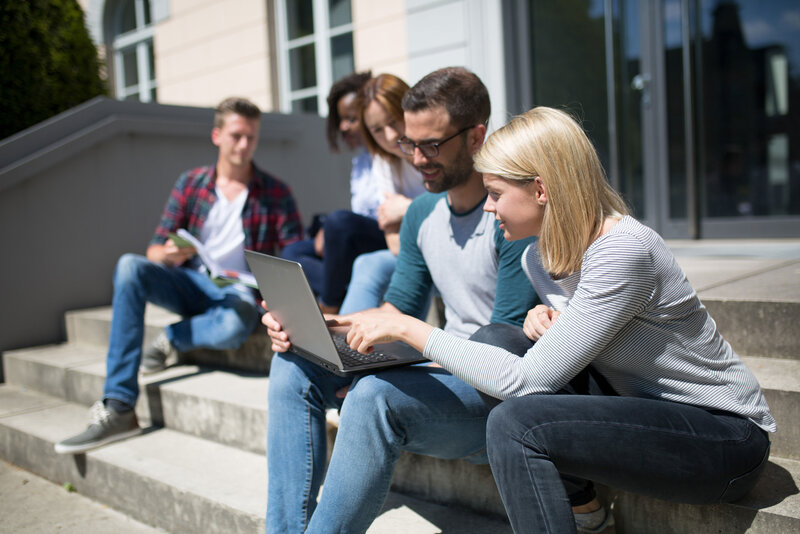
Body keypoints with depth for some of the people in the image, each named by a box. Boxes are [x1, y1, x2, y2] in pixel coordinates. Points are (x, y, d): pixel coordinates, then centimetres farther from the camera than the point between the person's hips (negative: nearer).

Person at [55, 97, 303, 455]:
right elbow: (154, 251, 5)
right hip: (191, 283, 3)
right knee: (129, 266, -26)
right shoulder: (191, 183, 8)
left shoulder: (275, 193, 1)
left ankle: (173, 338, -3)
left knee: (235, 324, -39)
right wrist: (168, 254, -20)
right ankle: (118, 409, -26)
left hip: (238, 291, -3)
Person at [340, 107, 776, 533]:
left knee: (515, 424, -26)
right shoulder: (540, 258, 1)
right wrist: (544, 321, -8)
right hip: (652, 413, 9)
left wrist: (409, 328, -23)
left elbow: (527, 380, -28)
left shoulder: (624, 251, -25)